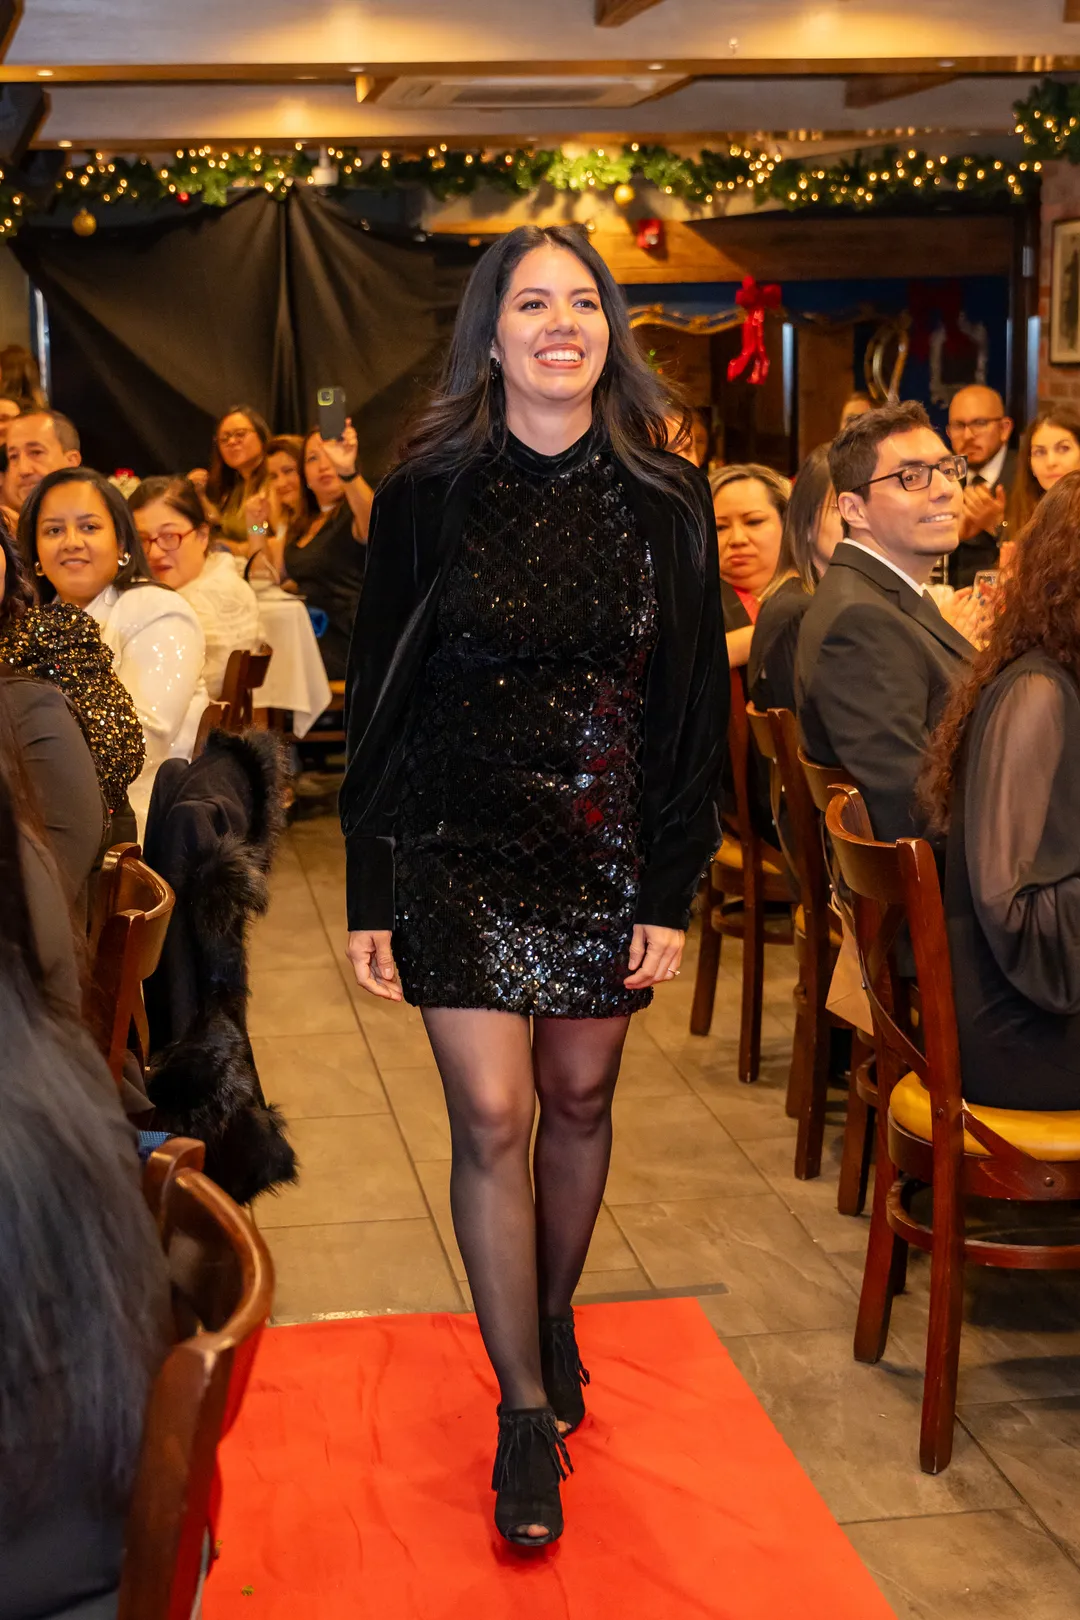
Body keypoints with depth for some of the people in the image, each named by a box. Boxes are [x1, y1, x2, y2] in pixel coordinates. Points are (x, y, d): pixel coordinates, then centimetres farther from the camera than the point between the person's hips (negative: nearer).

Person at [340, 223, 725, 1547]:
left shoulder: (666, 502, -2)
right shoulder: (427, 493, -4)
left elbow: (693, 704, 0)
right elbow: (375, 696, -1)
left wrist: (671, 890, -4)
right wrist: (369, 893, -3)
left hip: (603, 853, 2)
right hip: (455, 845, -1)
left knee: (578, 1099, 12)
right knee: (491, 1117, -4)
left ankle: (553, 1317, 38)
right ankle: (525, 1410, 10)